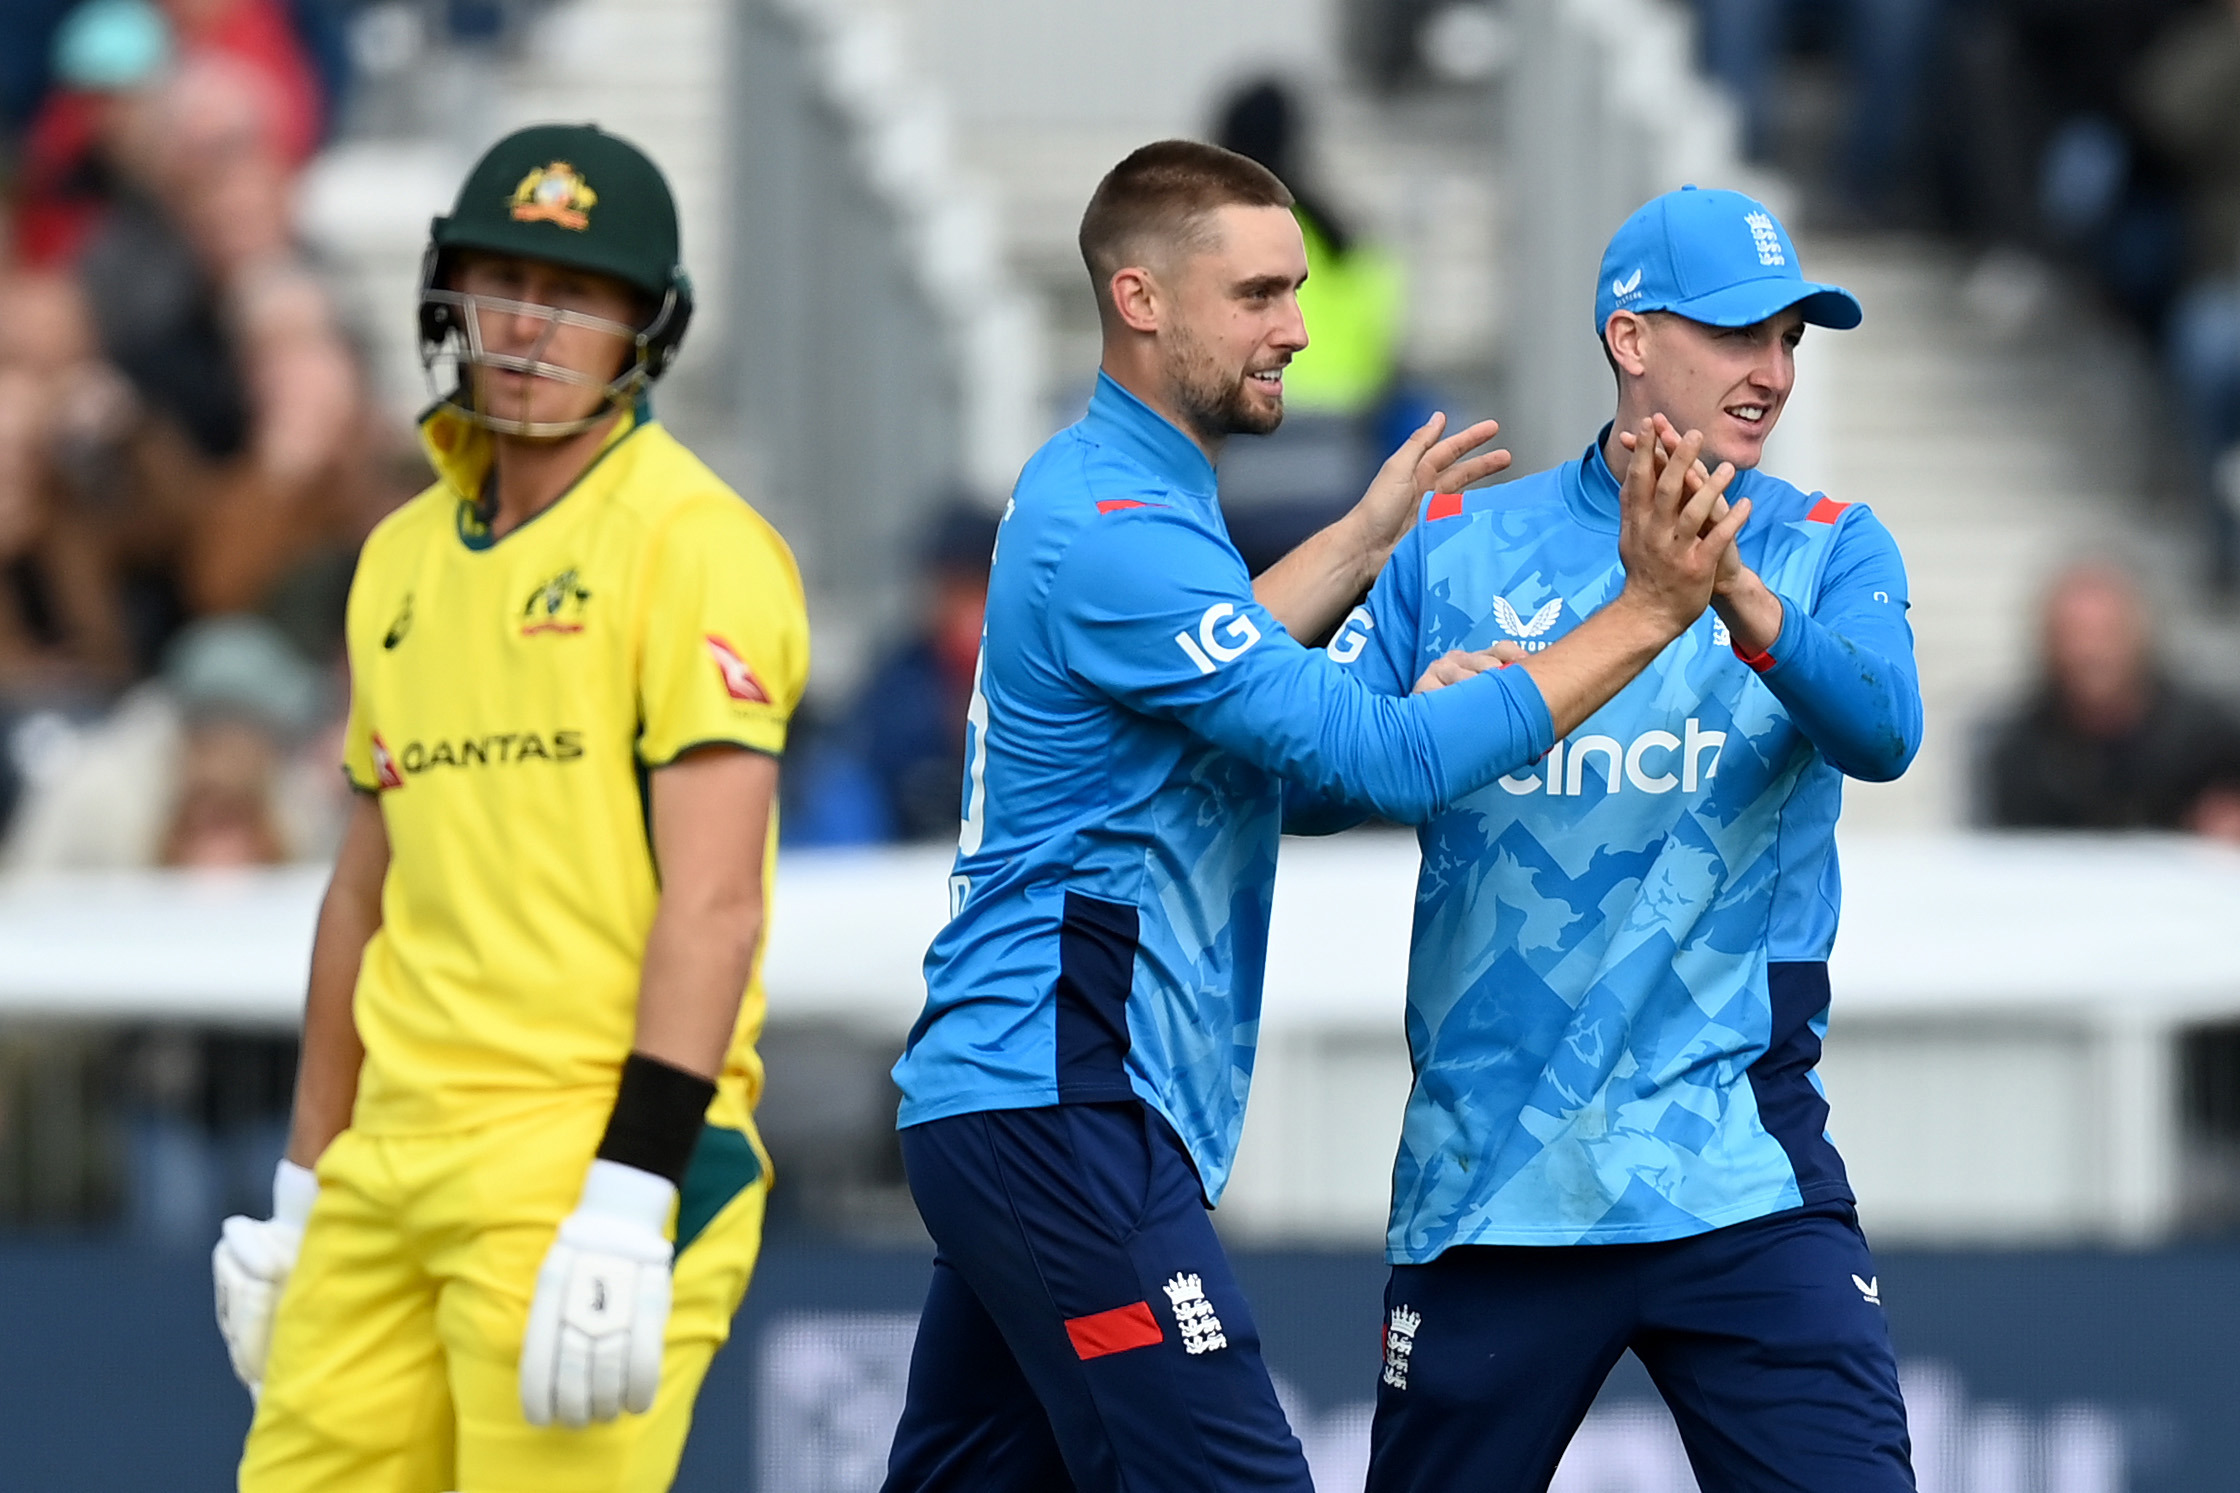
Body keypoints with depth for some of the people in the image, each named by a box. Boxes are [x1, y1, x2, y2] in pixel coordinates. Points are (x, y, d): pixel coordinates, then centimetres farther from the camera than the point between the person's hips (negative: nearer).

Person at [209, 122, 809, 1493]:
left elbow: (714, 904, -15)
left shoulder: (694, 545, -7)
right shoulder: (404, 558, 17)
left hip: (592, 1159, -7)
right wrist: (303, 1191, 22)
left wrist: (628, 1209, -22)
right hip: (396, 1165, 7)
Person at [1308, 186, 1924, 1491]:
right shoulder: (1461, 547, 8)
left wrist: (1730, 591, -33)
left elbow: (1882, 732, -15)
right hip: (1487, 1176, 1)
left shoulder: (1827, 550, 5)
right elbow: (1316, 779, 4)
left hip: (1740, 1172, -1)